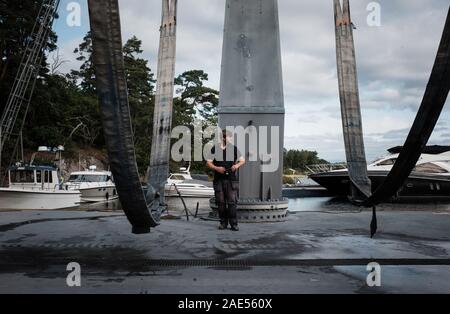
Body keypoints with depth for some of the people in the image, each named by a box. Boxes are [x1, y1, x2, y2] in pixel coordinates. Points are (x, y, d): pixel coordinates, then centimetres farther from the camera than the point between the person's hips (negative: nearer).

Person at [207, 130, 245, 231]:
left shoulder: (234, 149, 8)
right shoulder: (215, 149, 6)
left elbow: (243, 160, 12)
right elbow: (208, 163, 6)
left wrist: (237, 165, -10)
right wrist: (216, 168, -12)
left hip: (232, 179, -1)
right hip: (219, 179, 1)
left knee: (232, 202, -6)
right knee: (221, 202, 4)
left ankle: (234, 224, 1)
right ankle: (223, 222, 16)